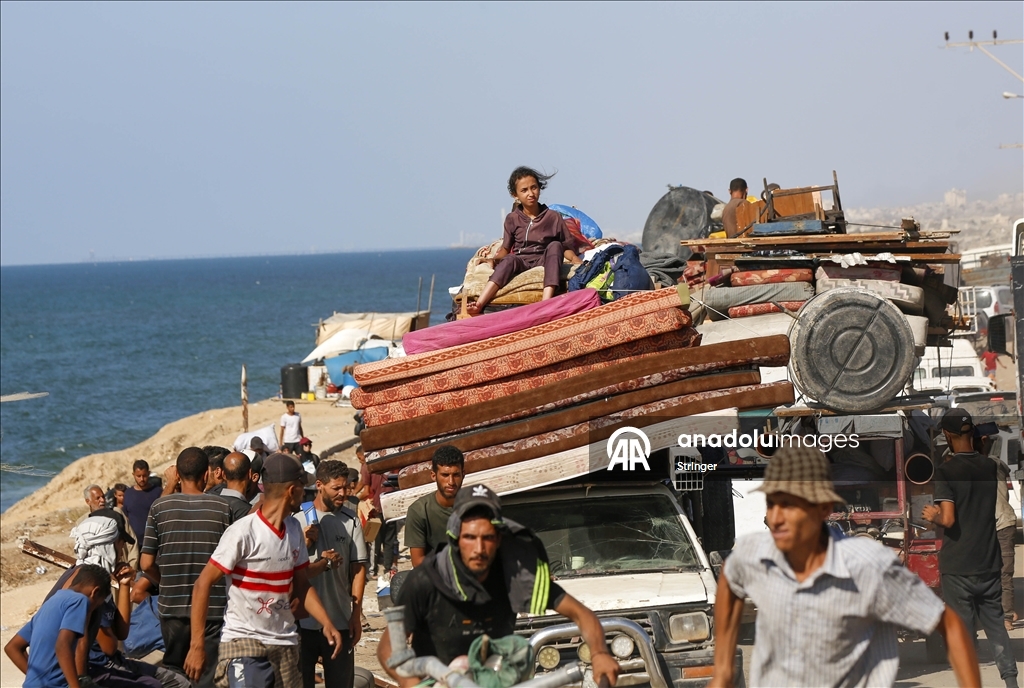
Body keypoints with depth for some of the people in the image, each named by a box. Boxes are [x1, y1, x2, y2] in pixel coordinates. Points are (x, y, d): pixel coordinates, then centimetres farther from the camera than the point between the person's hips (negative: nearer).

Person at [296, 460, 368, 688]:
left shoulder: (351, 523, 5)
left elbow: (358, 570, 4)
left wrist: (356, 615, -1)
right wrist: (324, 564, -16)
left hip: (341, 620, 2)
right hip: (304, 620, -2)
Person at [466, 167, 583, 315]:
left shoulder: (553, 217, 8)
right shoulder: (512, 219, 11)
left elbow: (567, 246, 10)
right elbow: (506, 248, 16)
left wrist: (574, 258, -12)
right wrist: (495, 258, -5)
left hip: (544, 262, 0)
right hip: (520, 262, 0)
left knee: (555, 245, -31)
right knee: (509, 259, -35)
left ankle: (546, 301, -50)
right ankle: (479, 304, -56)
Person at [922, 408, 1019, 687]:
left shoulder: (946, 471, -13)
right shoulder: (989, 467, 4)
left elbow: (948, 519, -20)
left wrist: (932, 515, 0)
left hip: (957, 567, -5)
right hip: (989, 563, 5)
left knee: (962, 631, 1)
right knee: (996, 627, 11)